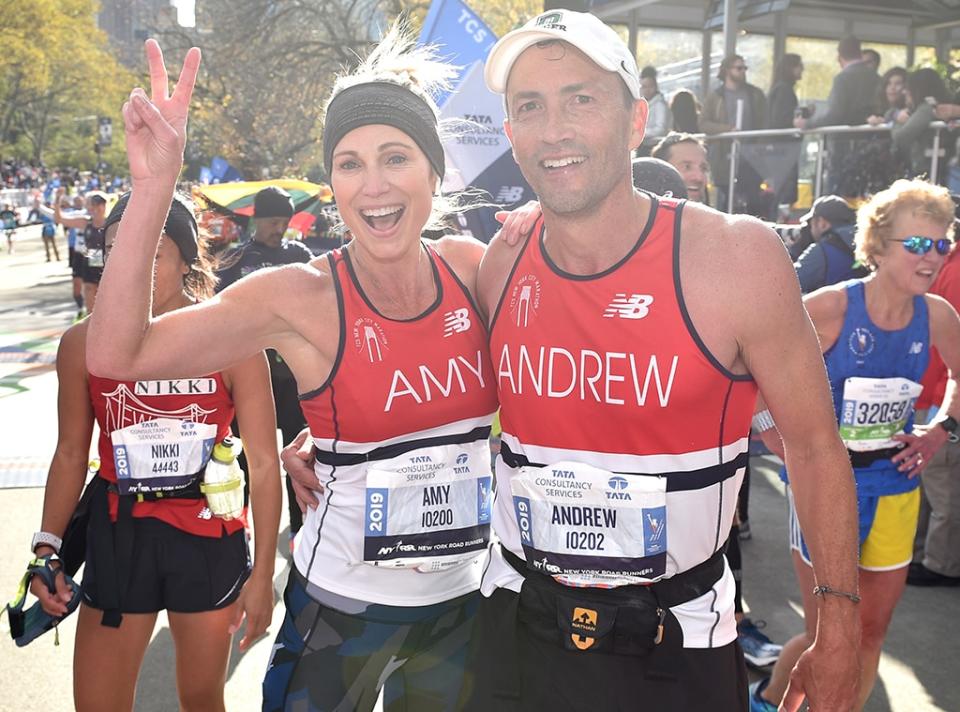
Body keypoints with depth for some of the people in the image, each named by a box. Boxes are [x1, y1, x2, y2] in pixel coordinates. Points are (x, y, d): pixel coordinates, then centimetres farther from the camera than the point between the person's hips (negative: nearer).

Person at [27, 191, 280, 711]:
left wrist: (263, 572, -9)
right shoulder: (83, 344, -5)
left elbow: (263, 463, -9)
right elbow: (71, 454, 7)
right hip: (118, 536, 1)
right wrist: (47, 547, -2)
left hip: (210, 539, -1)